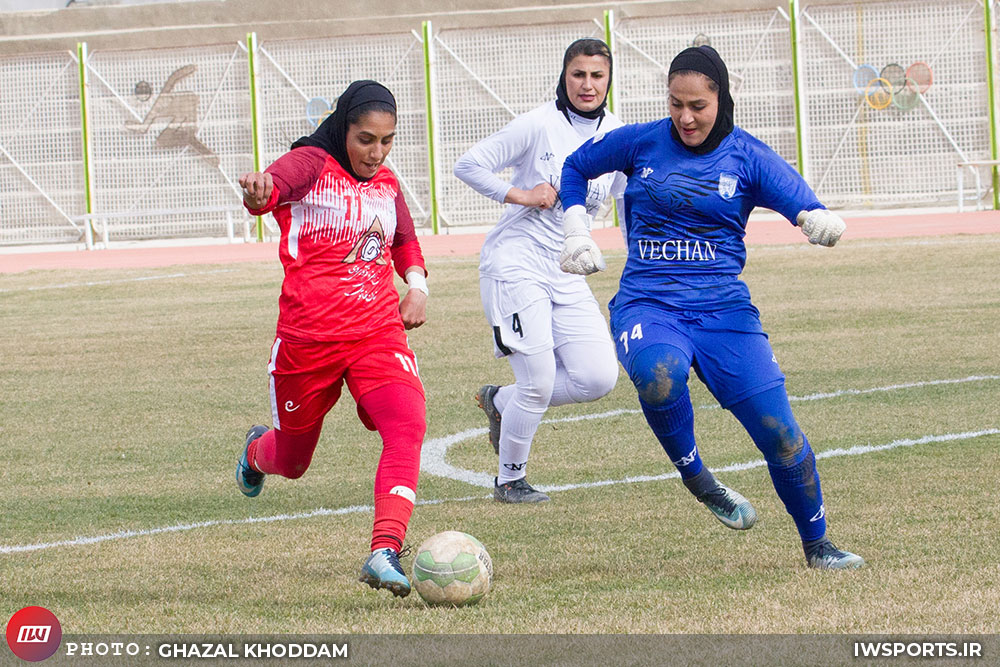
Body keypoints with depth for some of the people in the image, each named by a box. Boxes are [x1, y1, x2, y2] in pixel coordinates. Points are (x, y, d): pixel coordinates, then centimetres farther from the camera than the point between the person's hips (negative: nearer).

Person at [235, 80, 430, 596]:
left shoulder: (386, 185, 11)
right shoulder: (311, 165, -7)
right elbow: (273, 186, -31)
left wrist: (417, 284, 11)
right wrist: (257, 193, -56)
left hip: (379, 333, 4)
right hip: (307, 336, -4)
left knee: (407, 425, -25)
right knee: (292, 461, 15)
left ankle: (385, 553, -34)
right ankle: (257, 451, 54)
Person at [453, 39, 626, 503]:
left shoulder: (616, 134, 5)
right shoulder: (539, 125, -11)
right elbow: (469, 165, -10)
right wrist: (520, 195, -17)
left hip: (567, 274, 6)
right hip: (516, 263, -6)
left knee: (599, 377, -5)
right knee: (540, 382, -11)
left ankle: (502, 402, 18)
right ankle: (509, 480, 11)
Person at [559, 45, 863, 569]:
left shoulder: (746, 157, 2)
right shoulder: (640, 143, 4)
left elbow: (803, 204, -11)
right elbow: (576, 167, 22)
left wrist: (818, 219, -35)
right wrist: (576, 225, 7)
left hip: (723, 309, 1)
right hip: (647, 305, -1)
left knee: (779, 432, -8)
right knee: (659, 374, -38)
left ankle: (816, 544, 15)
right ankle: (694, 476, -11)